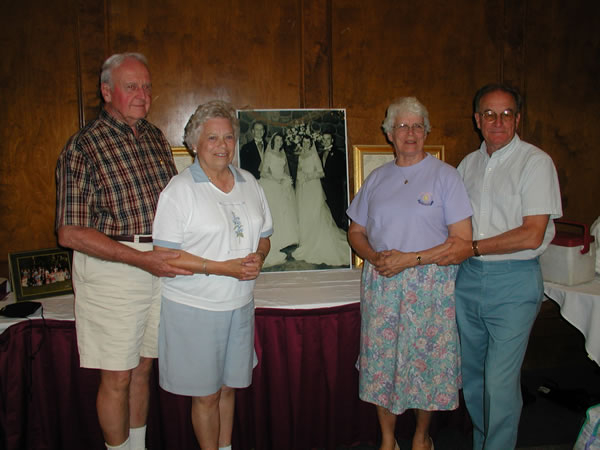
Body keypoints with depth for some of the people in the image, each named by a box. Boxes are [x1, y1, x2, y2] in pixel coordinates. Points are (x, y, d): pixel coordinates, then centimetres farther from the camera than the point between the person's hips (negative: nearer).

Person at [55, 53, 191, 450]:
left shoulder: (156, 138, 9)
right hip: (112, 271, -5)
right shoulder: (83, 147, -10)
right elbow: (70, 232, -14)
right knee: (117, 377, 5)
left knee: (143, 367, 17)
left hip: (159, 265, 6)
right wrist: (140, 258, -21)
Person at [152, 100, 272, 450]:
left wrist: (258, 257, -7)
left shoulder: (250, 184, 7)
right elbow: (166, 256, -15)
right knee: (205, 394, 8)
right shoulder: (180, 189, -11)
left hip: (240, 304, 5)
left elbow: (264, 236, 16)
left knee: (228, 387, 18)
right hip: (195, 307, -5)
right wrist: (223, 268, -21)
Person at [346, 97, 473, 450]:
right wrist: (374, 257, -7)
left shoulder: (445, 175, -3)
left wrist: (410, 259, -16)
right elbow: (356, 230, 14)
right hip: (381, 285, 3)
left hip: (430, 285, -3)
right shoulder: (377, 178, 10)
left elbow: (462, 239, -8)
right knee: (381, 362, 6)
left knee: (427, 362, 5)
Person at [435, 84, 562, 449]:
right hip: (467, 278, 6)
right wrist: (451, 249, 1)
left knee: (500, 383, -5)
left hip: (513, 282, -6)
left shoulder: (535, 162, -6)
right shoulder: (469, 163, 12)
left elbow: (532, 235, -14)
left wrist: (474, 248, -13)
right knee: (472, 375, 15)